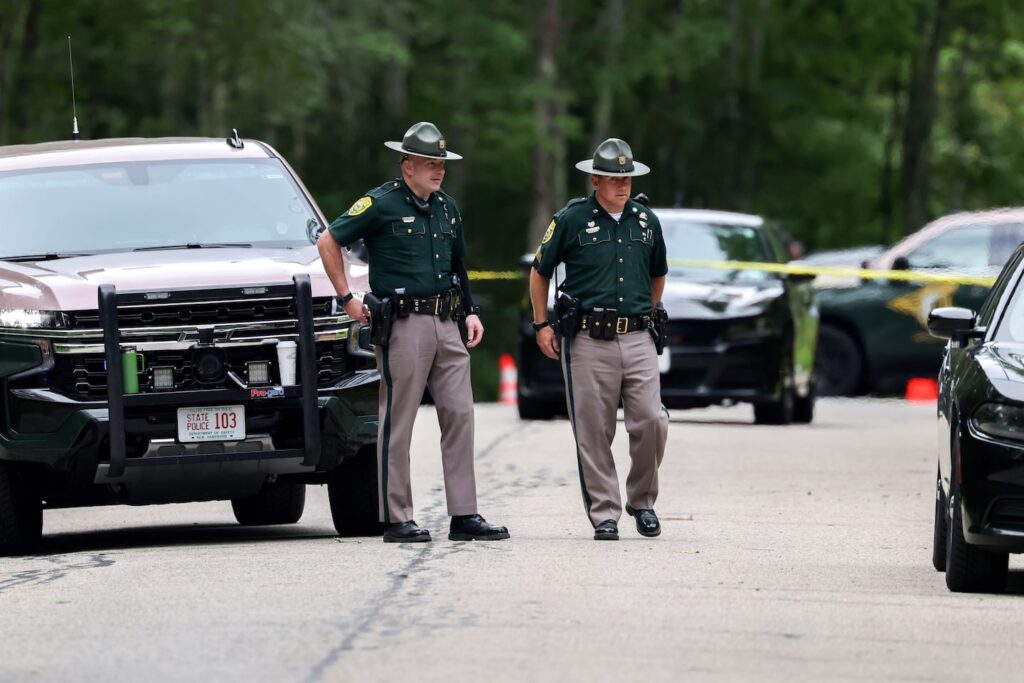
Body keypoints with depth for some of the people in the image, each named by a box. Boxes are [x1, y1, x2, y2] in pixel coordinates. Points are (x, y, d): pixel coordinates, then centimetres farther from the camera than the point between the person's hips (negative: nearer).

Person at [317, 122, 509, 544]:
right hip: (403, 324, -7)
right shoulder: (382, 204, -6)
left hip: (445, 324, 7)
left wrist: (470, 312, 17)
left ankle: (464, 516, 6)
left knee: (459, 416, 3)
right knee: (397, 425, -2)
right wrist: (347, 299, -5)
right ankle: (396, 520, 2)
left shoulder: (447, 208, 15)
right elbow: (328, 242, -3)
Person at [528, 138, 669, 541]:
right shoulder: (571, 220, 0)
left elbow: (658, 275, 27)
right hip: (589, 341, -3)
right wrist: (541, 324, 5)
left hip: (638, 340, 3)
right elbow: (540, 272, 9)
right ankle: (604, 514, 7)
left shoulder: (646, 220, 11)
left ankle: (642, 500, 13)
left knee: (651, 422, -7)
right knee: (594, 432, -1)